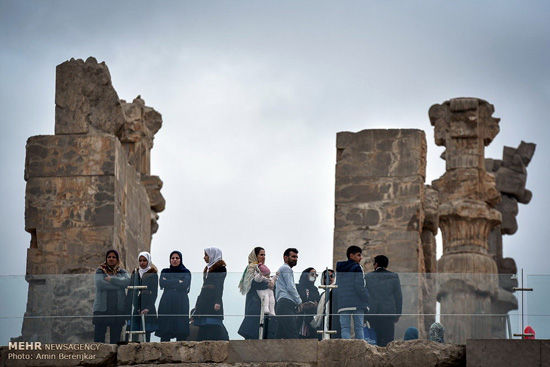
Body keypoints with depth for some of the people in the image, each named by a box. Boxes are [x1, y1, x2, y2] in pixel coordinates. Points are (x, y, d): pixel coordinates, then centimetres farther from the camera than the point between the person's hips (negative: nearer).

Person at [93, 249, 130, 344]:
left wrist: (111, 279, -11)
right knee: (99, 336, -8)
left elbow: (127, 281, -6)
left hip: (118, 309, 3)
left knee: (115, 338, 4)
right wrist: (119, 284, -6)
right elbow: (100, 284, -12)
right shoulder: (100, 271, 7)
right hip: (102, 308, -2)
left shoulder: (122, 272, 15)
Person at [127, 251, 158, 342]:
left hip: (147, 308, -3)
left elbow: (154, 292, -4)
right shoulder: (135, 273, 15)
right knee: (133, 333, -4)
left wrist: (148, 308, -13)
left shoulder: (153, 274, 3)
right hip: (135, 307, 3)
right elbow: (130, 291, 13)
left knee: (146, 333, -5)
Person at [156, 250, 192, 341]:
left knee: (181, 334, -8)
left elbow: (184, 285, -8)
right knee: (165, 334, -5)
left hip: (181, 304, -1)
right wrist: (178, 282, -5)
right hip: (166, 303, 2)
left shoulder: (186, 272, 9)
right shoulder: (165, 272, 15)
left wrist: (169, 282, -2)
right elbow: (162, 283, -3)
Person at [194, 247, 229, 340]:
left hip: (213, 300, -9)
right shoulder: (208, 268, 18)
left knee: (213, 325, -13)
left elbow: (219, 286, -12)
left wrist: (217, 302, -19)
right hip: (204, 300, 9)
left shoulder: (220, 268, -6)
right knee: (203, 325, 5)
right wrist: (198, 303, 18)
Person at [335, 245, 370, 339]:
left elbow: (336, 287, 15)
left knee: (345, 328, -1)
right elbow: (359, 286, -11)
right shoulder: (357, 268, -4)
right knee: (358, 327, -1)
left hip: (343, 303, 4)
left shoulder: (339, 269, 15)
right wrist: (368, 299, -3)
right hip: (357, 303, -4)